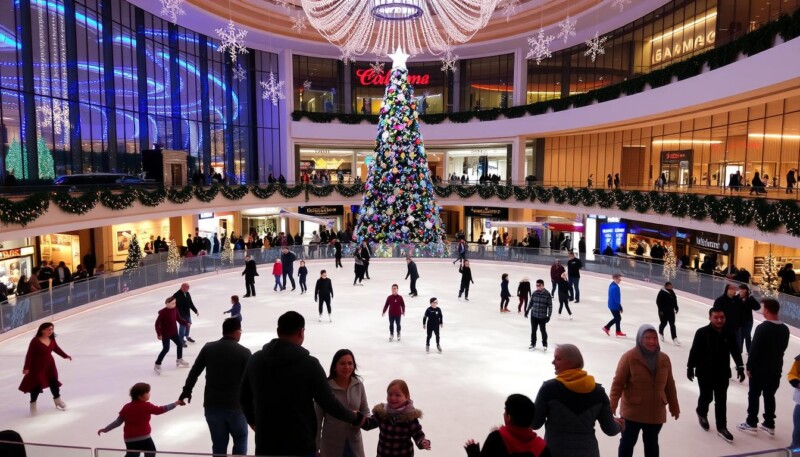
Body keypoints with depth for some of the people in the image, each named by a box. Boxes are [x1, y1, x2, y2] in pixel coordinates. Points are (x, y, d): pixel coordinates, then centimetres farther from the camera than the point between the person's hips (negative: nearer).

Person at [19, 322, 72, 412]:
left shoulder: (52, 339, -5)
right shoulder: (35, 341, -23)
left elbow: (57, 348, 12)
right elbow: (29, 355, -21)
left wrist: (66, 356, 15)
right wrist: (26, 367, -23)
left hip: (49, 364, 6)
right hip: (37, 366, -6)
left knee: (54, 382, 16)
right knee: (37, 384, 0)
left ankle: (57, 399, 37)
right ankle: (33, 403, 23)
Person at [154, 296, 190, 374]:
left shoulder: (175, 310, -4)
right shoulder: (163, 312, -24)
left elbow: (179, 319, 8)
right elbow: (157, 323, -20)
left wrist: (186, 323, -2)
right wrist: (159, 334, -21)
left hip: (174, 332, 8)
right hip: (165, 334, -8)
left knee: (180, 345, 17)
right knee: (166, 349, -7)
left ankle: (179, 360, 38)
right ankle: (157, 365, 7)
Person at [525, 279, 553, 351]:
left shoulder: (547, 294, -11)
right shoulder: (534, 293, -1)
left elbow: (550, 306, -7)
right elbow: (531, 302, 12)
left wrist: (548, 315, -11)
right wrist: (527, 310, 14)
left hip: (542, 317, -3)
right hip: (534, 316, 3)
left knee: (543, 331, 4)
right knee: (533, 330, 11)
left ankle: (545, 344, 25)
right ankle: (533, 344, 28)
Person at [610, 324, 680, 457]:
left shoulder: (664, 359, 0)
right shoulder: (629, 357, -16)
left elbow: (669, 385, 10)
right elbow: (618, 382, -17)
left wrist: (674, 406, 16)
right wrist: (613, 404, -25)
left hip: (656, 413, 5)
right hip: (632, 412, -4)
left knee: (652, 444, 21)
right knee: (627, 442, 8)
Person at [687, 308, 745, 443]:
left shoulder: (729, 333, -6)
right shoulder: (702, 332, -17)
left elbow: (735, 351, 5)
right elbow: (694, 351, -10)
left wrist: (740, 367, 4)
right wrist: (690, 367, -6)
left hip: (722, 373, 3)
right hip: (705, 372, -3)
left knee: (721, 401, 8)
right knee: (706, 397, 10)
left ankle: (721, 427, 19)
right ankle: (702, 413, 42)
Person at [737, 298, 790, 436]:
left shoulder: (762, 327, -20)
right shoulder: (785, 329, 1)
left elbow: (754, 349, -18)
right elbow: (782, 349, 10)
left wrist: (749, 366, -9)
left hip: (759, 368, -6)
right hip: (776, 369, 6)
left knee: (754, 395, 6)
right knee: (769, 396, 16)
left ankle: (751, 423, 13)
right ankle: (769, 424, 23)